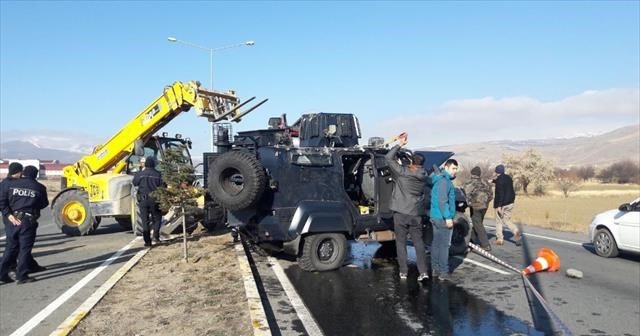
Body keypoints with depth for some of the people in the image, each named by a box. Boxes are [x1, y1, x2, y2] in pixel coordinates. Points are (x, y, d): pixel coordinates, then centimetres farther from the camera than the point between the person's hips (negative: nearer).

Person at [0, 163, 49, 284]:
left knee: (10, 247, 16)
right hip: (28, 221, -3)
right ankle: (22, 276, 5)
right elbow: (44, 204, 7)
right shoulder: (39, 187, 1)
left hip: (12, 220, 3)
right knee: (25, 248, 4)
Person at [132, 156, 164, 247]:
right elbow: (162, 187, -5)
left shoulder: (139, 174, -4)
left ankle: (147, 241, 5)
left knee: (145, 221, 6)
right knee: (157, 219, 17)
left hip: (143, 200, 1)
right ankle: (156, 237, 6)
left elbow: (134, 183, 12)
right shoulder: (158, 175, -6)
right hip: (154, 200, 0)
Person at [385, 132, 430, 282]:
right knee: (418, 242, 10)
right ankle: (423, 271, 4)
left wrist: (400, 144, -6)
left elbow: (389, 157, -10)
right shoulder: (423, 176, 1)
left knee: (401, 242, 6)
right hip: (416, 213, 4)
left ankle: (403, 272, 9)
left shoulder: (402, 172, -14)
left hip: (401, 213, -4)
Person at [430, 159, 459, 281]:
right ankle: (443, 272, -1)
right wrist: (448, 217, -22)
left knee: (436, 243, 12)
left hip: (435, 217, 10)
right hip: (443, 218, -10)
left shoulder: (438, 180, 15)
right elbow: (442, 201, -23)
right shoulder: (444, 181, -15)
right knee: (444, 245, -5)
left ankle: (435, 269, 19)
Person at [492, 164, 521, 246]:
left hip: (502, 203, -7)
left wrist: (499, 206, -22)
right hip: (510, 202, 7)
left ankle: (499, 239, 11)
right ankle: (516, 232, -7)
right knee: (507, 219, 16)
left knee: (499, 221, 6)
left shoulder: (499, 180, -17)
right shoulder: (509, 178, 8)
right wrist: (494, 181, 43)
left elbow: (500, 193, -23)